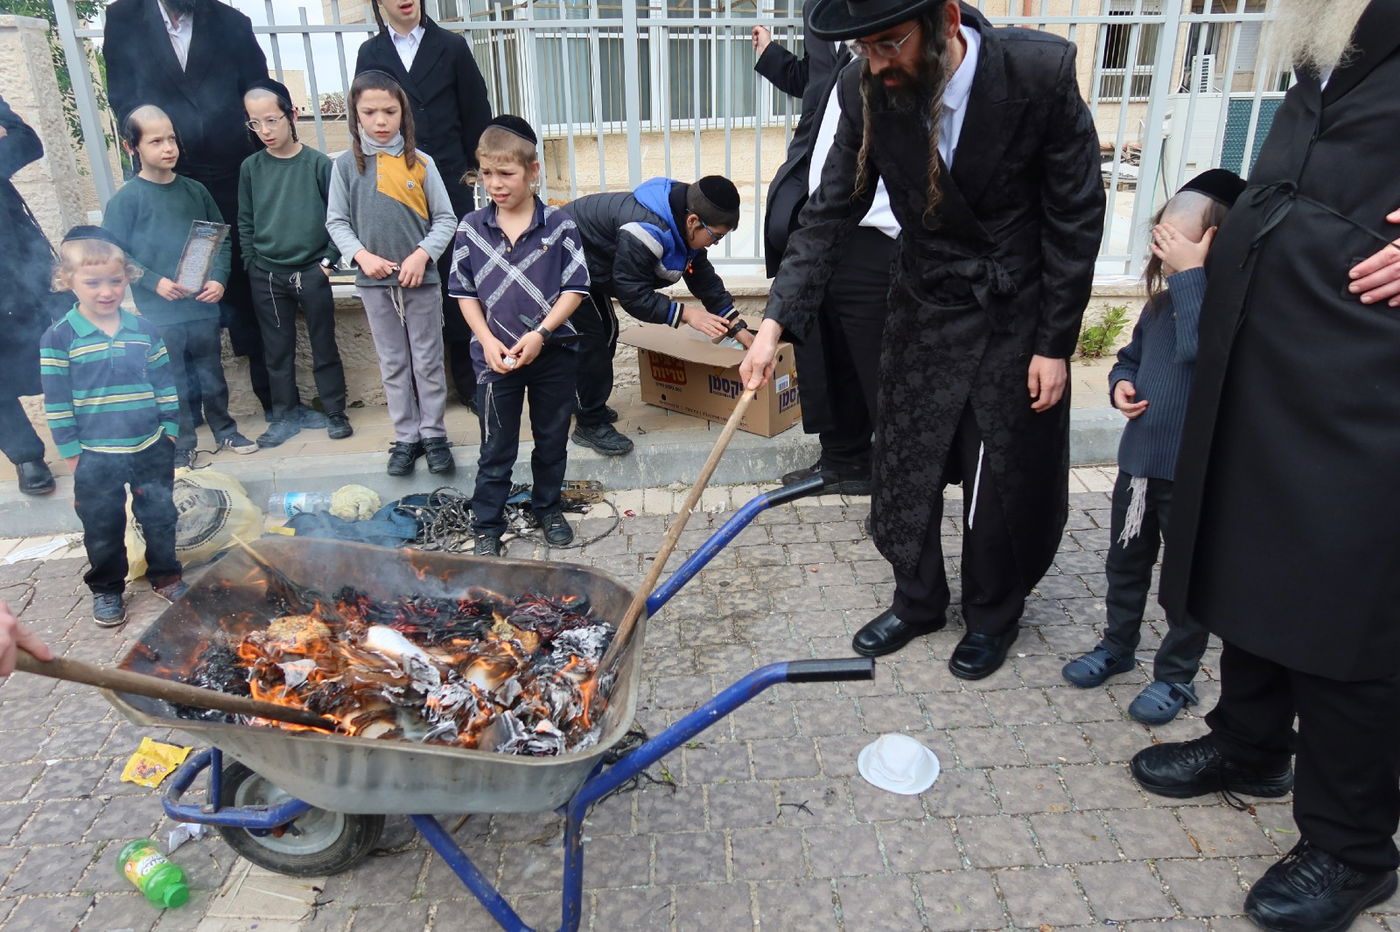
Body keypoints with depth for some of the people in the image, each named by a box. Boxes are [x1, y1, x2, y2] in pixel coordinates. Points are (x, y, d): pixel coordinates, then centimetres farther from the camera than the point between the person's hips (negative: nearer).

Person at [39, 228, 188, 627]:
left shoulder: (144, 330, 0)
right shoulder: (59, 338, -8)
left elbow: (165, 384, 7)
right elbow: (56, 402, -6)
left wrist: (169, 429, 3)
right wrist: (72, 452, -7)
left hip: (152, 449, 2)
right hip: (95, 456, -2)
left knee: (160, 517, 14)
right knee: (103, 527, 11)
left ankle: (165, 575, 32)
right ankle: (106, 589, 28)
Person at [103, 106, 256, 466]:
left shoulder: (194, 190, 5)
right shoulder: (125, 199, -4)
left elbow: (221, 239, 10)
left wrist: (218, 279, -4)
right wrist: (155, 282, -15)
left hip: (203, 305, 3)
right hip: (159, 313, -3)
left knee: (212, 374, 14)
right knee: (172, 382, 6)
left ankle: (225, 430, 30)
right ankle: (182, 446, 18)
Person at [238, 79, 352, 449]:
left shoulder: (317, 164, -5)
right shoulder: (251, 167, 3)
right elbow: (245, 223, 8)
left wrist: (330, 258, -8)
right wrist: (252, 264, 2)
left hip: (312, 273, -3)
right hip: (267, 278, 3)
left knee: (324, 347, 7)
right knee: (277, 351, 10)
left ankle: (335, 413, 18)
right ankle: (284, 416, 22)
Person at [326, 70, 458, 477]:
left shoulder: (419, 162, -2)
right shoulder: (347, 164, 1)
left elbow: (445, 219, -2)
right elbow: (337, 222, 3)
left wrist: (423, 254, -15)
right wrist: (361, 255, -12)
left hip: (420, 278, -1)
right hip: (374, 281, 1)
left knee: (428, 361, 7)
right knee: (393, 363, 10)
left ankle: (434, 434, 18)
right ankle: (405, 438, 20)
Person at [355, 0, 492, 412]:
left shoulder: (451, 46, 6)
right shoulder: (370, 53, 9)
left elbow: (476, 112, 6)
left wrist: (472, 167, 1)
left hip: (450, 182, -1)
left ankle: (468, 377, 12)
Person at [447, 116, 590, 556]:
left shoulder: (559, 225, -7)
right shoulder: (471, 228, -2)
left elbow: (574, 289, -7)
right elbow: (465, 293, 3)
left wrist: (541, 333, -18)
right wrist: (487, 339, -10)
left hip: (553, 353, 0)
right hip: (495, 356, 0)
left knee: (552, 439, 16)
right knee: (496, 448, 9)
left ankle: (548, 508, 36)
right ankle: (487, 526, 22)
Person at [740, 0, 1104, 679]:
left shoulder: (1043, 72, -22)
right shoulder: (866, 92, -13)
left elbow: (1077, 216, -14)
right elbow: (830, 215, -8)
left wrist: (1055, 344, -12)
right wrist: (776, 321, -19)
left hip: (1018, 317, -2)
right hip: (925, 311, 3)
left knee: (1004, 482, 9)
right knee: (904, 470, 10)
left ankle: (992, 615, 34)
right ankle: (917, 601, 35)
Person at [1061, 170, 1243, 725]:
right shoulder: (1162, 301, 3)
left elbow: (1198, 349, -37)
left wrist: (1191, 273, -31)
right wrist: (1121, 383, -3)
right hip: (1139, 459, 7)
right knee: (1126, 562, 21)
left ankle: (1175, 676, 28)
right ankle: (1117, 647, 41)